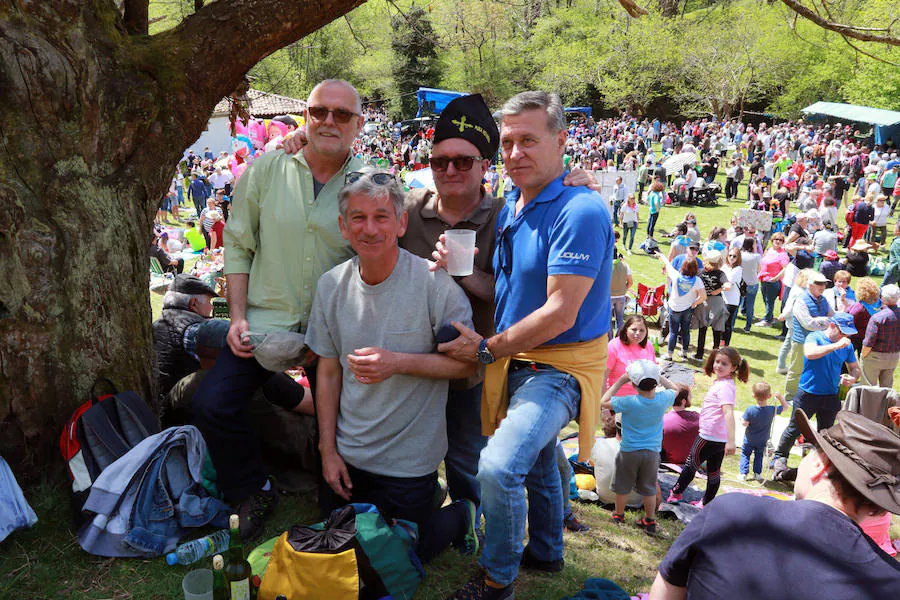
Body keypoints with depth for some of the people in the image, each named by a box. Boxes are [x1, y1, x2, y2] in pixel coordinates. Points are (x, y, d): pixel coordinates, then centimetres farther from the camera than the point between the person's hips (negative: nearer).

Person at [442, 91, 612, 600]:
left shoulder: (580, 211, -21)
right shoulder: (510, 208, 6)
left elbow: (560, 314, -24)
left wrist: (487, 349, -16)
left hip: (561, 364, -8)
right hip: (516, 360, 9)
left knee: (500, 466, -22)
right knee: (538, 461, 24)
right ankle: (546, 552, 48)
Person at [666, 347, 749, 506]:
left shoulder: (725, 386, -21)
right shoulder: (721, 382, 9)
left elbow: (729, 413, -33)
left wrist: (731, 440, -41)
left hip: (708, 436, -9)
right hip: (720, 439, 9)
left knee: (690, 464, 11)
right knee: (713, 472, 17)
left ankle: (676, 493, 28)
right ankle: (708, 503, 29)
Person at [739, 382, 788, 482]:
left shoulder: (750, 410, -25)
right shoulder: (772, 410, -19)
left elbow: (745, 423, -21)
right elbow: (785, 406, -3)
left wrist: (741, 418, -2)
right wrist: (780, 397, -7)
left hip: (749, 439, -2)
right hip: (762, 440, 2)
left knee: (745, 454, 14)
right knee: (759, 455, 22)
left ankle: (744, 473, 8)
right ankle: (757, 473, 23)